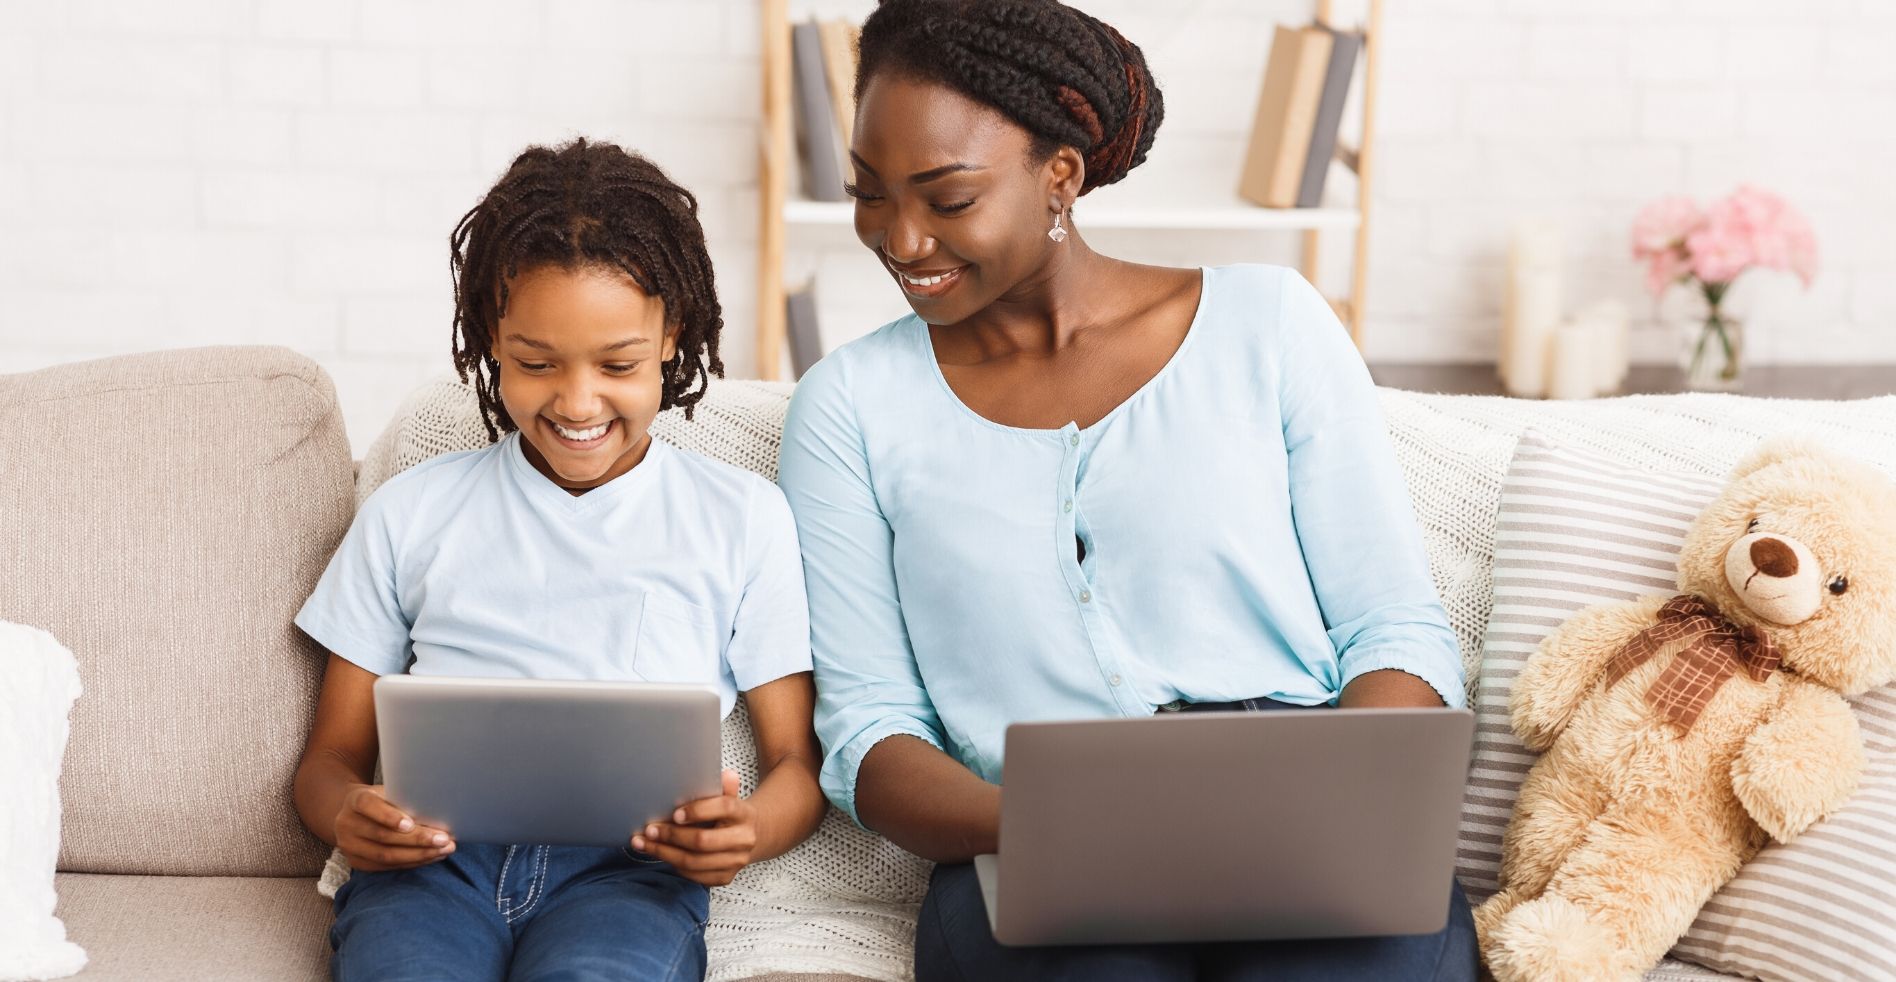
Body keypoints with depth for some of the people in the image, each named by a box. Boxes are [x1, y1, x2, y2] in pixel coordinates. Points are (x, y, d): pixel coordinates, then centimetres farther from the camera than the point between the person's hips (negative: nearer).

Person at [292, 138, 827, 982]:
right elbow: (331, 758, 20)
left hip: (630, 859, -1)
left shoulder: (743, 518, 17)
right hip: (434, 856, 1)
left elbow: (796, 761, 16)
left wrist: (747, 828, -9)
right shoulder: (408, 514, 21)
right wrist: (348, 817, -6)